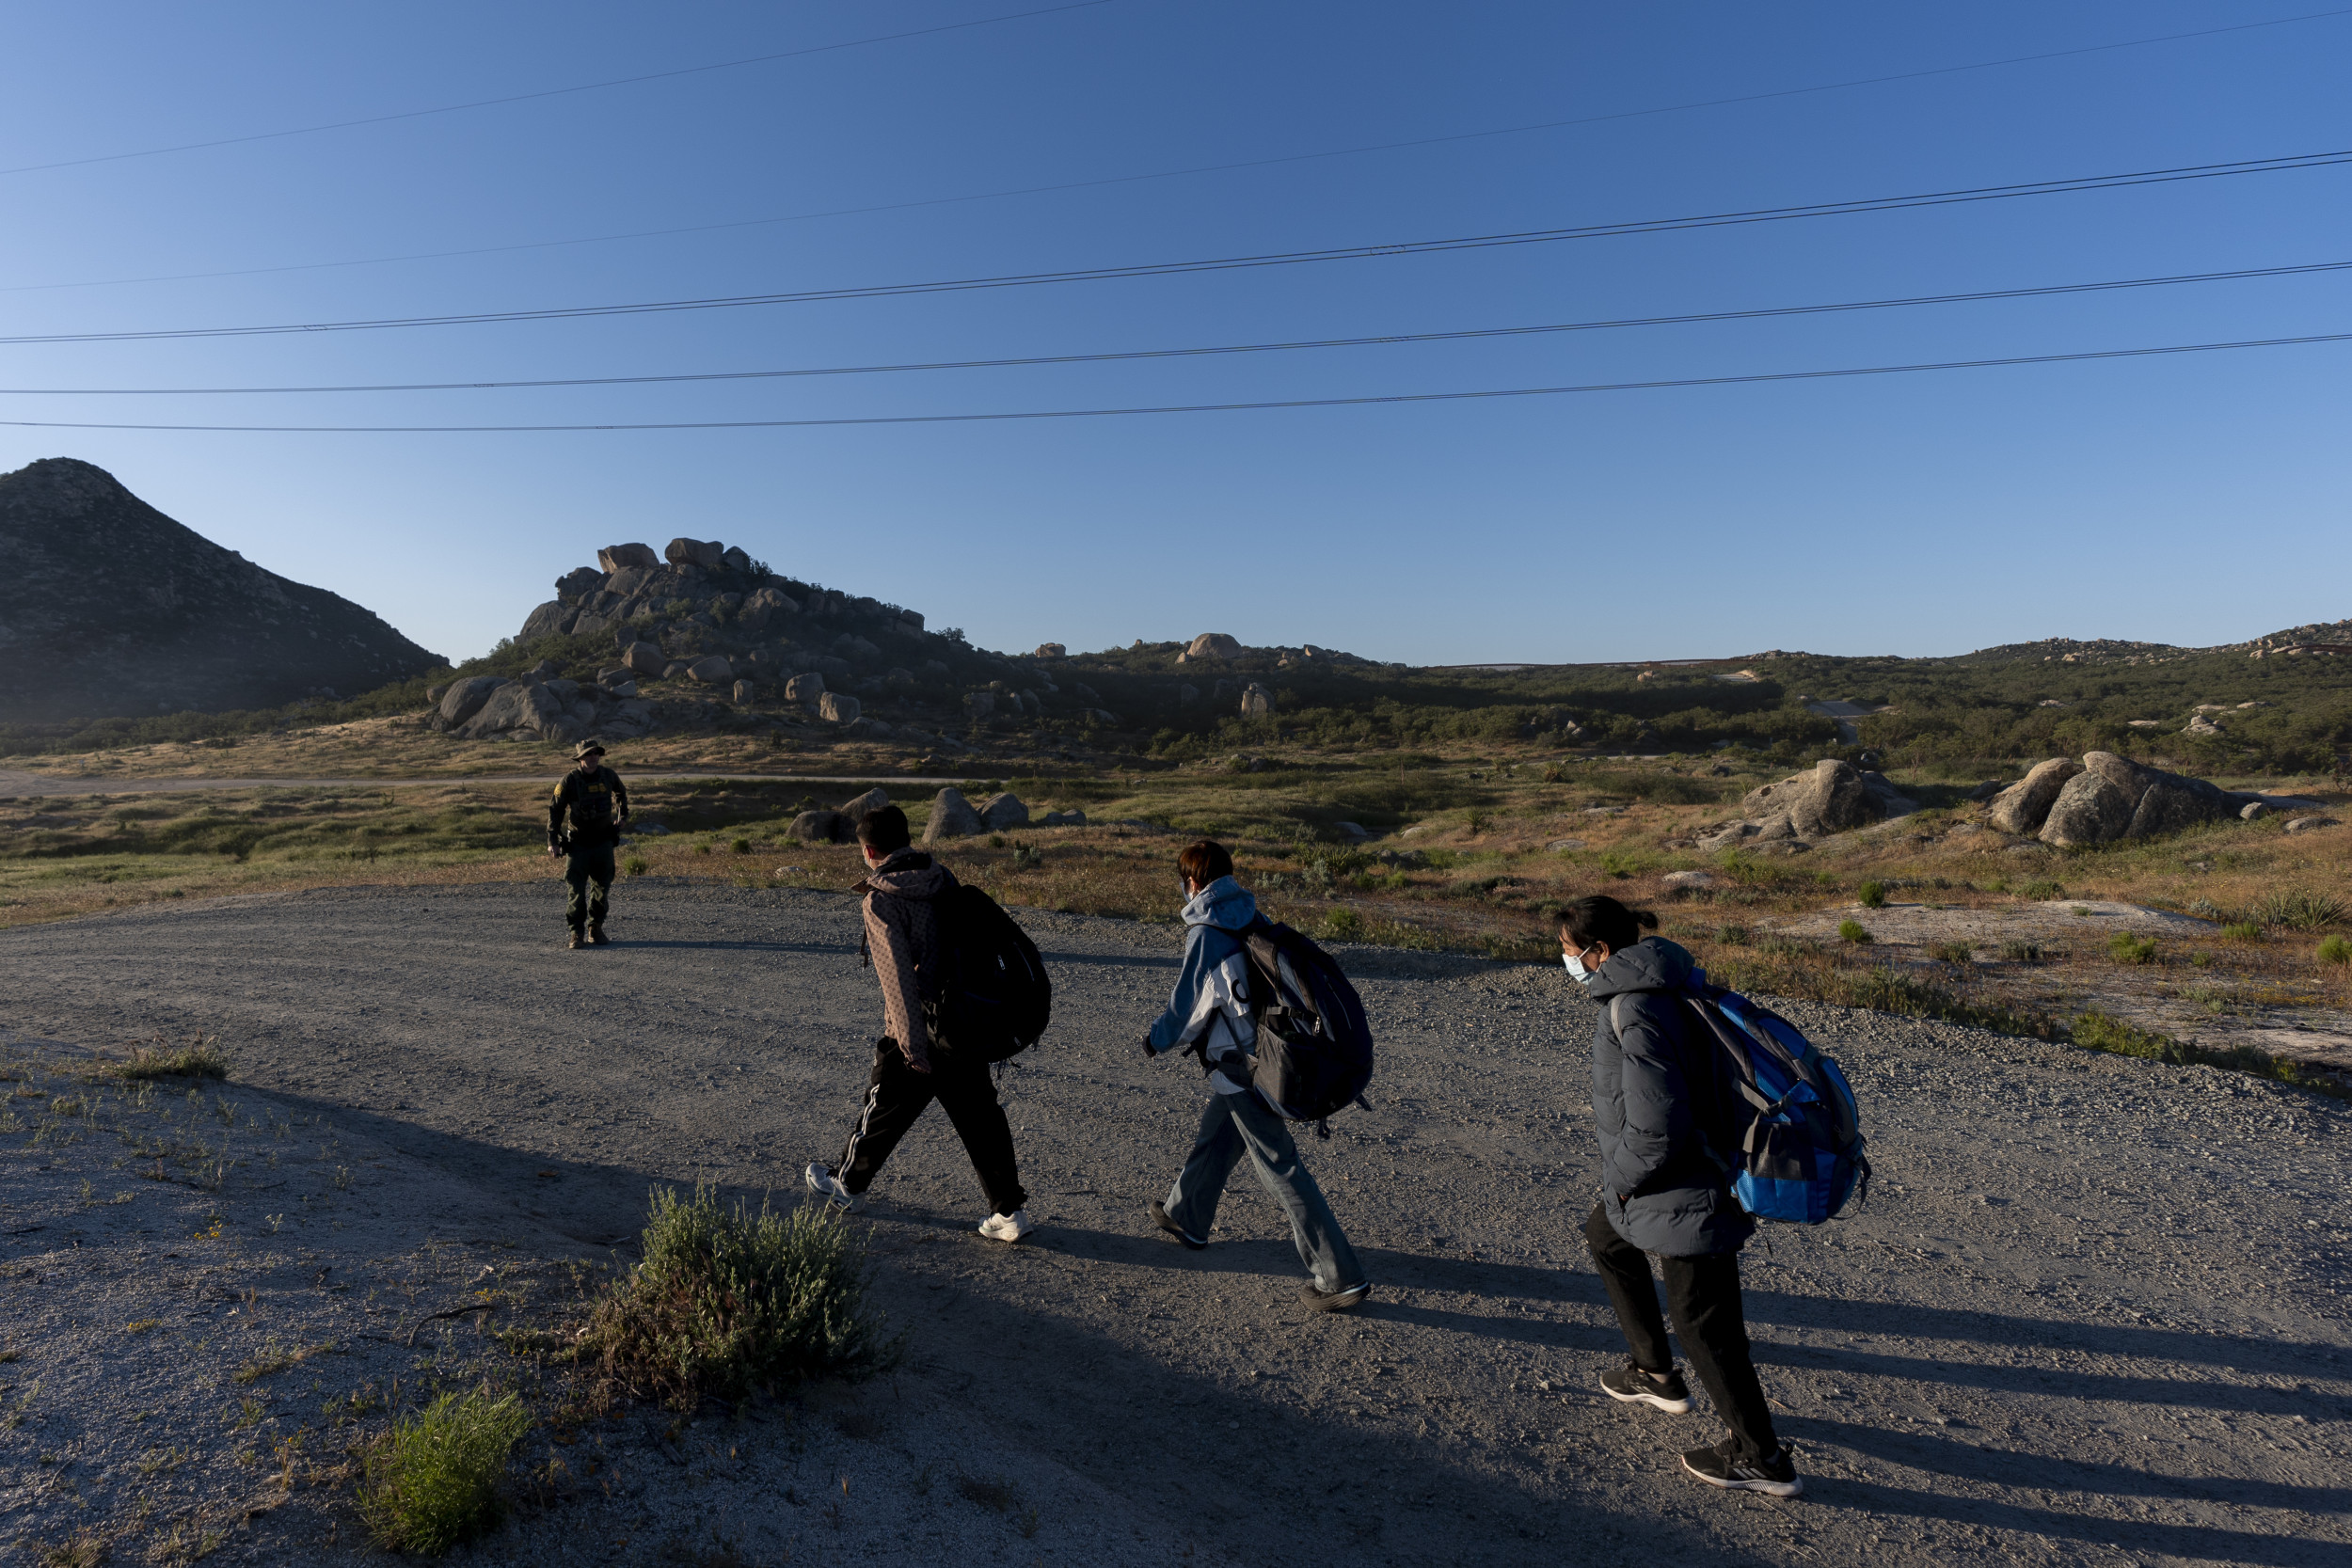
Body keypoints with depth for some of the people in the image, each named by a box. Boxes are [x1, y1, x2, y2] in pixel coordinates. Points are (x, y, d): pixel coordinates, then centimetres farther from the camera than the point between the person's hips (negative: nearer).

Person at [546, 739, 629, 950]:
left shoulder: (608, 776, -1)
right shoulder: (569, 780, -12)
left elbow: (621, 792, 22)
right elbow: (555, 809, -8)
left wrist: (623, 815, 14)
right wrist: (552, 840, -12)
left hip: (603, 842, 4)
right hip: (578, 843, -3)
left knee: (603, 887, 9)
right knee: (577, 890, -6)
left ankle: (596, 928, 25)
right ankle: (576, 934, 1)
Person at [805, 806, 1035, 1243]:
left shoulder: (881, 902, -14)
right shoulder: (944, 878, 4)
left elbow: (897, 973, -21)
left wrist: (913, 1044, -20)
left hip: (919, 1031, -5)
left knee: (883, 1108, 17)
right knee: (980, 1119, 11)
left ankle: (847, 1184, 40)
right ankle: (1010, 1211, 12)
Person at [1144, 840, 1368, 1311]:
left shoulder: (1206, 934, -19)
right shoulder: (1249, 919, 6)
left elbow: (1188, 1007, -15)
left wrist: (1157, 1039, 3)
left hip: (1240, 1067, -9)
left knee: (1280, 1169, -3)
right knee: (1214, 1138, 27)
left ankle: (1342, 1277, 1)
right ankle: (1186, 1218, 48)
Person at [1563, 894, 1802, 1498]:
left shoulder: (1636, 1013, -29)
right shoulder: (1660, 989, 3)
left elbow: (1655, 1131, -31)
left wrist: (1622, 1179, -12)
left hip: (1682, 1192, -11)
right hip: (1693, 1168, 11)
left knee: (1704, 1324, 6)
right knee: (1606, 1239, 28)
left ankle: (1763, 1459, 23)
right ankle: (1656, 1374, 42)